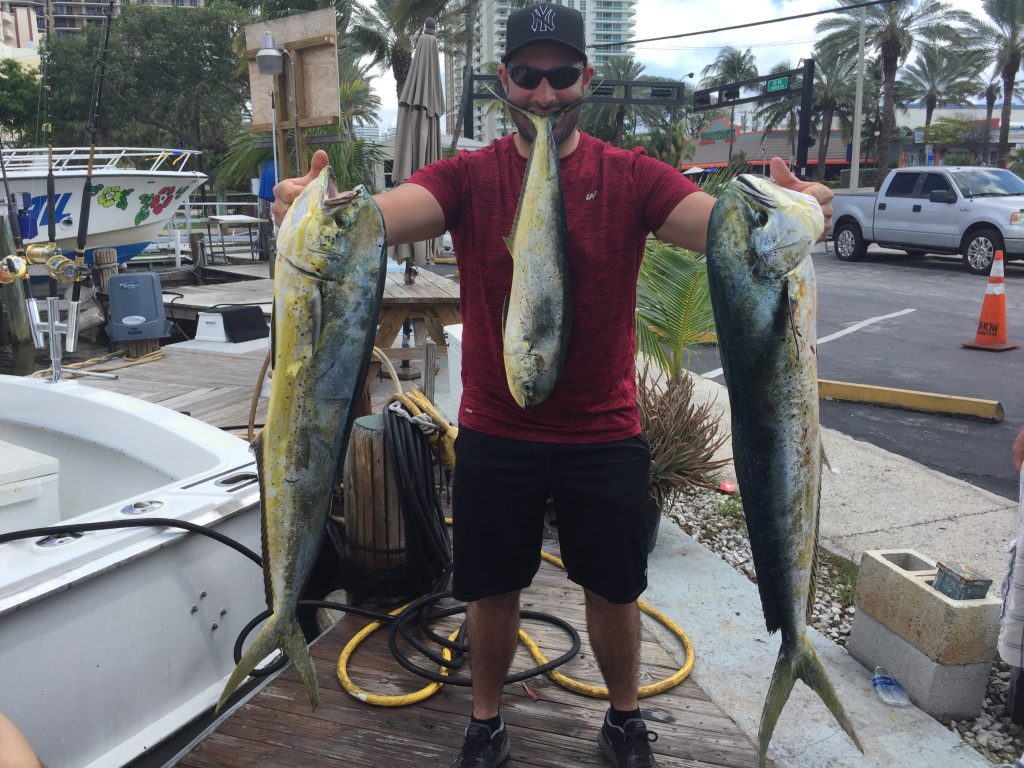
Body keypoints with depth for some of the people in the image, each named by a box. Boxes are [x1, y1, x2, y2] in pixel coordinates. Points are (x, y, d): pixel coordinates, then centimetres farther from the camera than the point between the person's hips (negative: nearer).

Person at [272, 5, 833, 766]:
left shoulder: (631, 177, -5)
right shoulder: (468, 178, -5)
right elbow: (383, 215, -22)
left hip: (605, 432, 0)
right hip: (495, 431, 0)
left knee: (614, 589, 16)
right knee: (491, 589, 15)